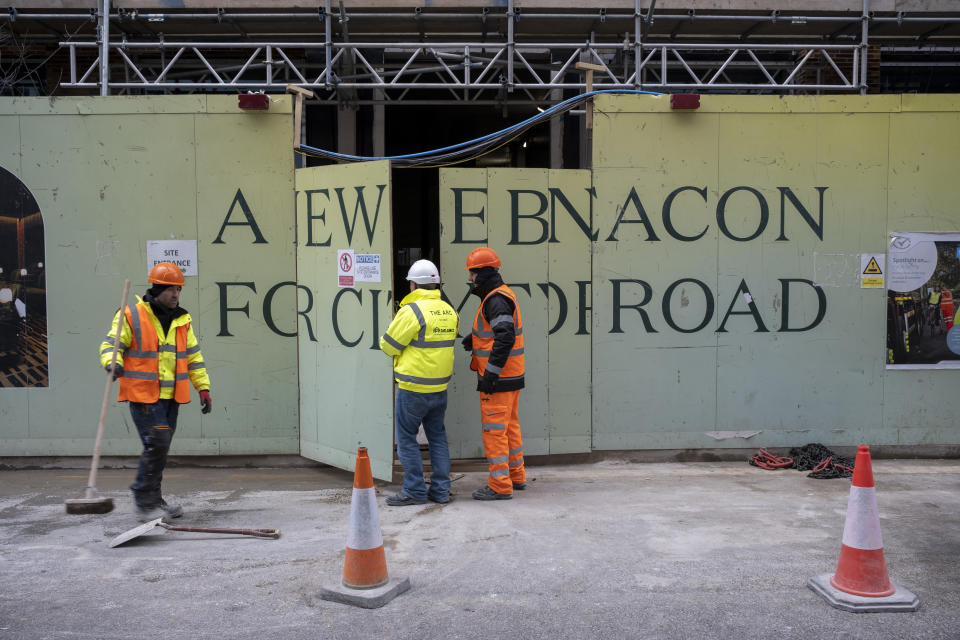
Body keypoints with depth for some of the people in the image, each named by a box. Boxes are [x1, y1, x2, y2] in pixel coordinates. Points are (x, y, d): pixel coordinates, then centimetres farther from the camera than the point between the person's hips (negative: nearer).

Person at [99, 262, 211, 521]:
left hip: (171, 397, 6)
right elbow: (110, 344, -5)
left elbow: (193, 356, 17)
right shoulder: (131, 316, -5)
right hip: (143, 395, -6)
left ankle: (154, 500, 24)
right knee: (156, 444, -14)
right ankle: (144, 502, -4)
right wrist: (113, 363, -27)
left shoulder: (182, 320, 12)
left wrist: (203, 387, 12)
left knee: (161, 448, 12)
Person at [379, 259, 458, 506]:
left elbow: (388, 346, -10)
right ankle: (441, 490, 18)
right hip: (440, 387, 7)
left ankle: (414, 490, 7)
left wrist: (395, 325, 8)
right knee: (437, 436, 16)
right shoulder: (449, 311, 5)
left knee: (406, 437, 5)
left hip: (413, 389, -7)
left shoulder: (411, 311, -17)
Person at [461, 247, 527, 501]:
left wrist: (490, 372, -26)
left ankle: (500, 486, 0)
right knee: (510, 425, 19)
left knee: (494, 429, -4)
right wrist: (474, 338, 9)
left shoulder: (496, 300, -18)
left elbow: (505, 337, -27)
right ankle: (516, 476, 29)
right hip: (511, 375, 10)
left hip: (498, 378, -10)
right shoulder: (503, 294, 15)